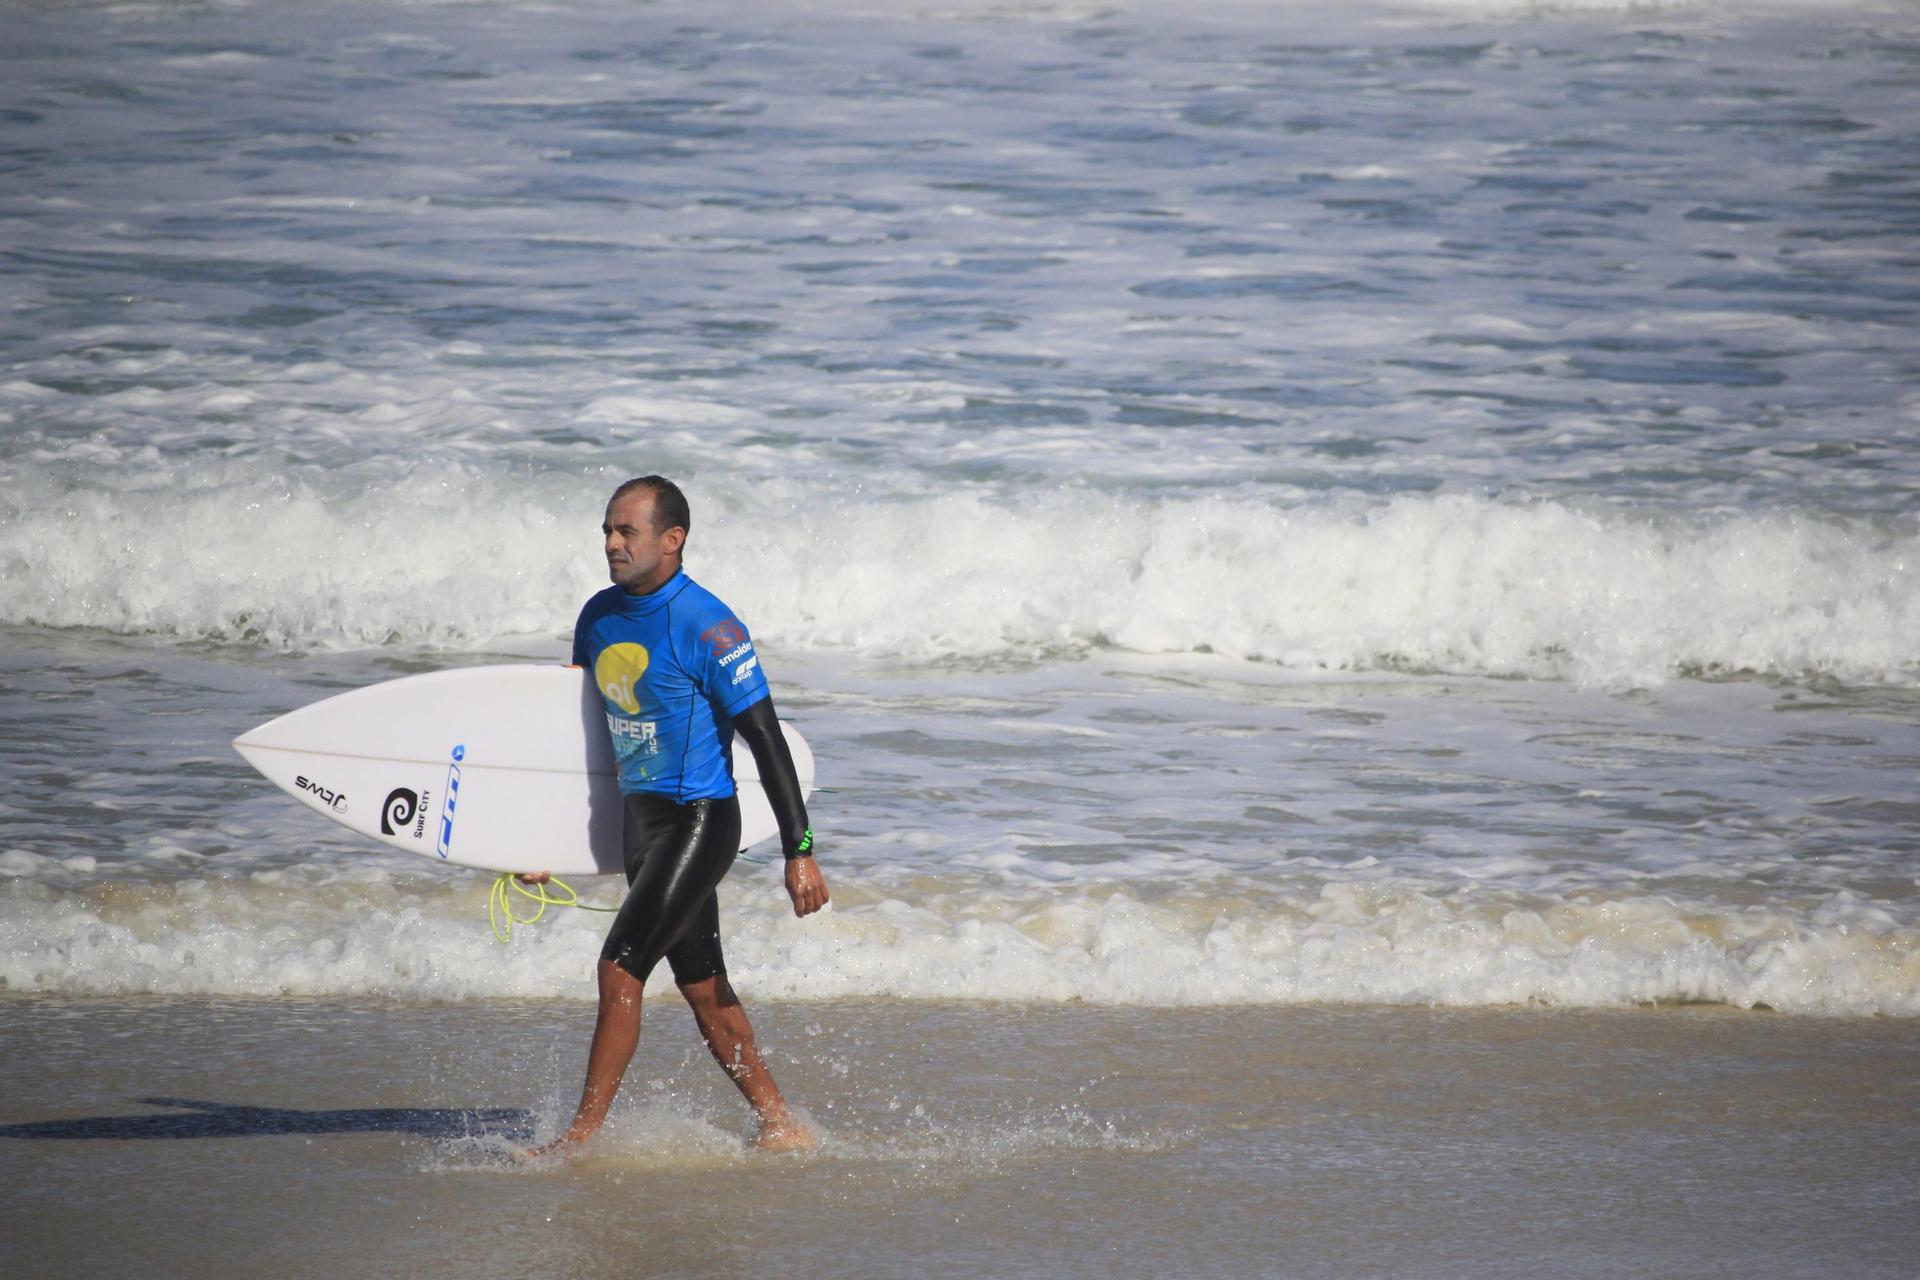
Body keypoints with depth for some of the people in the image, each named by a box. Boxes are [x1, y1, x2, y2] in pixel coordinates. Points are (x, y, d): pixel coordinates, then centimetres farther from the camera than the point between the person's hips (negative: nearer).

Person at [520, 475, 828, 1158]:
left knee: (619, 971, -12)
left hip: (700, 822, -8)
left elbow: (765, 738, -15)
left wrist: (800, 852, -17)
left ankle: (581, 1136, -6)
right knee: (703, 989, 13)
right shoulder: (599, 616, 7)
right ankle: (781, 1127, 22)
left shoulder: (705, 625, -16)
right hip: (640, 819, 8)